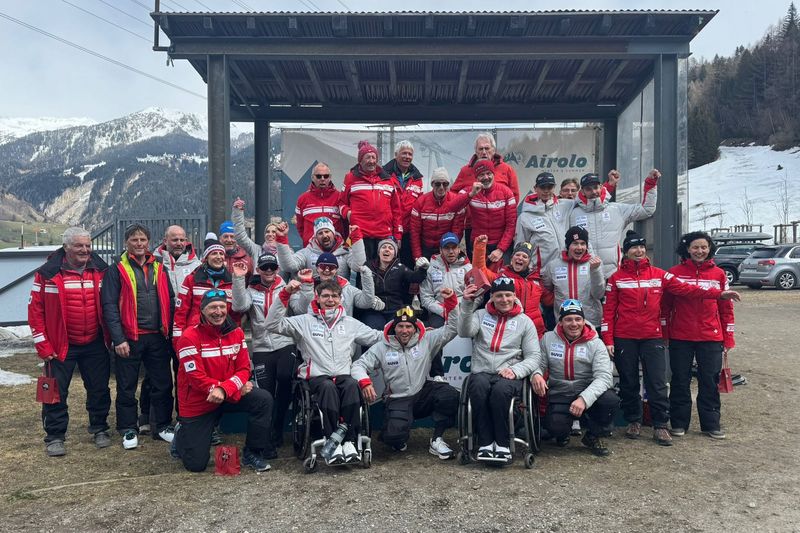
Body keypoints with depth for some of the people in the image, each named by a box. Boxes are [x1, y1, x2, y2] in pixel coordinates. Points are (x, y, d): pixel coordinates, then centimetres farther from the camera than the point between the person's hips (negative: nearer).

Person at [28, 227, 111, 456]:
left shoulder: (100, 271, 1)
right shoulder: (48, 273, -8)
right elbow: (35, 309, -6)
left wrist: (109, 336, 5)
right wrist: (43, 345, -8)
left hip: (95, 344, 3)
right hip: (60, 345, -2)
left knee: (99, 390, 11)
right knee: (56, 393, 5)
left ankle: (99, 429, 28)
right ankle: (54, 437, 20)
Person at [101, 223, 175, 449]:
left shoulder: (159, 268, 10)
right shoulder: (117, 269, -2)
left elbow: (170, 301, 12)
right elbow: (109, 305, -8)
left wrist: (169, 330, 5)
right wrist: (118, 339, -15)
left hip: (157, 337, 4)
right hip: (129, 338, -3)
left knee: (163, 384, 9)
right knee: (127, 387, 7)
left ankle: (163, 426, 23)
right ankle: (128, 430, 22)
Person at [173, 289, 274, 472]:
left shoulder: (236, 332, -3)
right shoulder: (190, 337, -18)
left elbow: (244, 369, -4)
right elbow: (196, 377, -21)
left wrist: (224, 390, -24)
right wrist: (235, 386, -24)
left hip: (229, 397, 4)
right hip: (197, 404, -4)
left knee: (264, 399, -21)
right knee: (196, 464, -3)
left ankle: (252, 454, -5)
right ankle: (182, 434, 32)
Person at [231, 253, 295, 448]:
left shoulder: (286, 288, 9)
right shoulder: (251, 290, 11)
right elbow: (239, 306, -10)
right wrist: (239, 279, -15)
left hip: (285, 344, -1)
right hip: (262, 348, 1)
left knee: (284, 377, -25)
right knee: (265, 393, -2)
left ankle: (277, 429, -6)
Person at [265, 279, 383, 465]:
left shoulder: (350, 323, 19)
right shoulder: (305, 321, 11)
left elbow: (378, 337, 22)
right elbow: (273, 324, 1)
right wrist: (285, 294, -7)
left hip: (344, 375, 2)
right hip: (317, 377, -2)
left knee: (352, 385, -33)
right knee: (328, 387, -36)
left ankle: (349, 441, -31)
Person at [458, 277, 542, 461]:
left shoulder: (524, 321, 13)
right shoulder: (480, 315, 16)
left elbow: (534, 356, 7)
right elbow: (465, 332, -5)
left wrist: (515, 370, -11)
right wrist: (467, 304, -18)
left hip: (509, 376, -1)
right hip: (481, 372, 1)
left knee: (500, 389, -35)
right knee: (479, 386, -34)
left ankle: (502, 444, -21)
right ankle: (485, 443, -24)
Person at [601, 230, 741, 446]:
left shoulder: (659, 275, 7)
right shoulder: (617, 278, 3)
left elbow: (685, 288, -2)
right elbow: (608, 310, 1)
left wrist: (719, 293, -13)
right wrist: (608, 340, -6)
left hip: (652, 337, 1)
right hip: (624, 339, -1)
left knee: (657, 383, -1)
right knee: (629, 383, 8)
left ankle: (660, 426, 10)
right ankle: (634, 421, 23)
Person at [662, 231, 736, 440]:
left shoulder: (718, 274, 4)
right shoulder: (675, 273, 0)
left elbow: (726, 308, 8)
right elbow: (665, 305, 2)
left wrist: (728, 339, 6)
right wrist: (663, 334, -3)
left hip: (711, 337, 1)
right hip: (680, 337, -1)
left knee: (710, 381, 8)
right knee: (680, 381, 8)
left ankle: (711, 424, 22)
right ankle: (678, 423, 19)